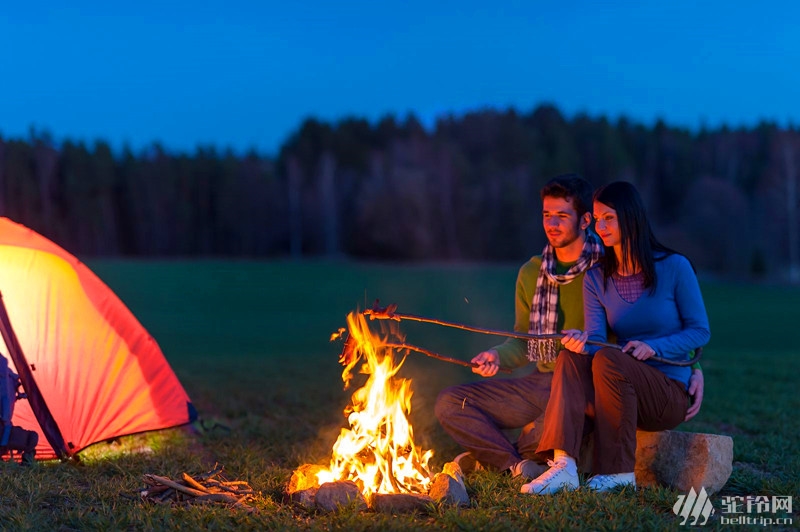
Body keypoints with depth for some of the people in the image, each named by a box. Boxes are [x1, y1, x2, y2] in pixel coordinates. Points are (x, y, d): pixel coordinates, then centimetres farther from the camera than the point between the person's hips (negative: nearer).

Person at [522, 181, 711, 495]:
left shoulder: (674, 267, -4)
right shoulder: (596, 278, 7)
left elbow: (700, 331, -3)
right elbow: (595, 337, -3)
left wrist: (653, 347, -19)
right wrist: (582, 341, -28)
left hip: (671, 394, -4)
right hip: (621, 392, 4)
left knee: (607, 360, -31)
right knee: (571, 357, -25)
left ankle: (619, 471, -26)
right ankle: (564, 466, -39)